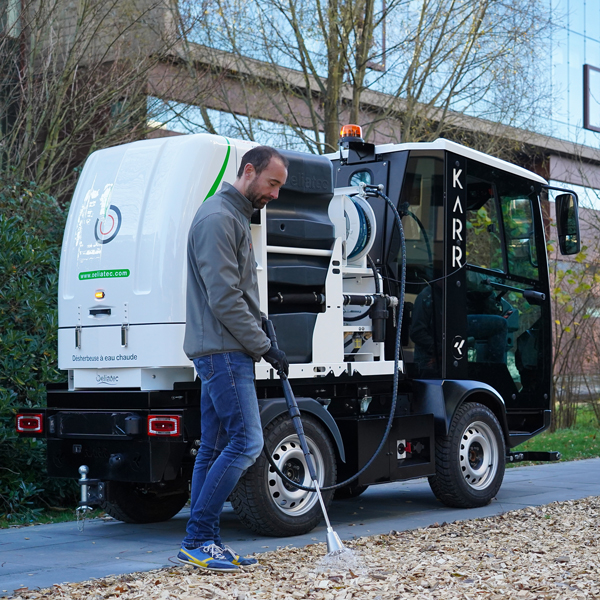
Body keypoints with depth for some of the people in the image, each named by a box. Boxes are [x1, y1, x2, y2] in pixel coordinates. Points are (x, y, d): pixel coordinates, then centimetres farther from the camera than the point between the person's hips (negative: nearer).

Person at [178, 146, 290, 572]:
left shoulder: (236, 217, 21)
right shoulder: (219, 218, -13)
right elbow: (224, 298, -19)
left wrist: (258, 335, 17)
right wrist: (263, 346, -14)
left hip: (225, 351, 10)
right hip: (223, 350, -10)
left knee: (215, 447, 9)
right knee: (247, 441, -13)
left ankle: (200, 544, 13)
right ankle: (199, 539, -8)